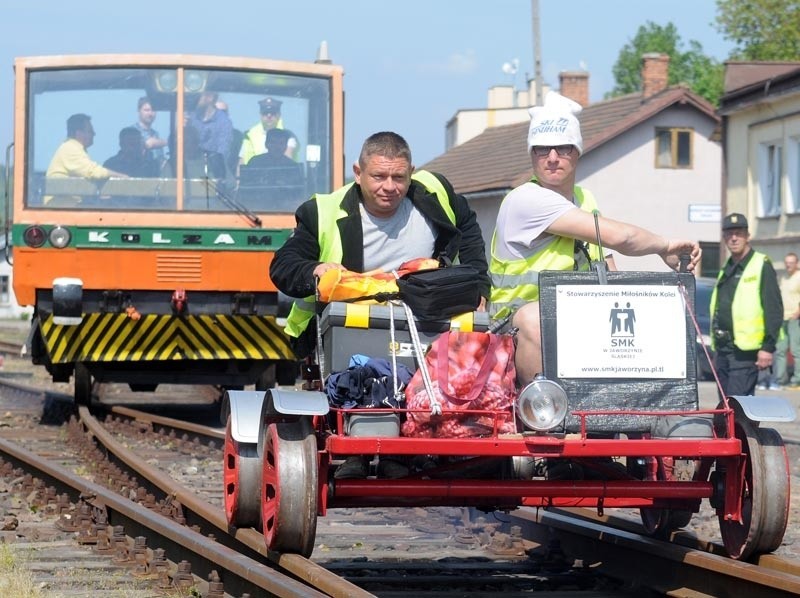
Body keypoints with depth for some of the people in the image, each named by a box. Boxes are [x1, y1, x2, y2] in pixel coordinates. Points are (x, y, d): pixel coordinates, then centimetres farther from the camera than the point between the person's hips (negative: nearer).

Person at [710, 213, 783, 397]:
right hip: (722, 350, 8)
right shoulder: (726, 269, 19)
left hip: (745, 352, -8)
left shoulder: (761, 266, -6)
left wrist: (768, 347, -18)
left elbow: (774, 310, -12)